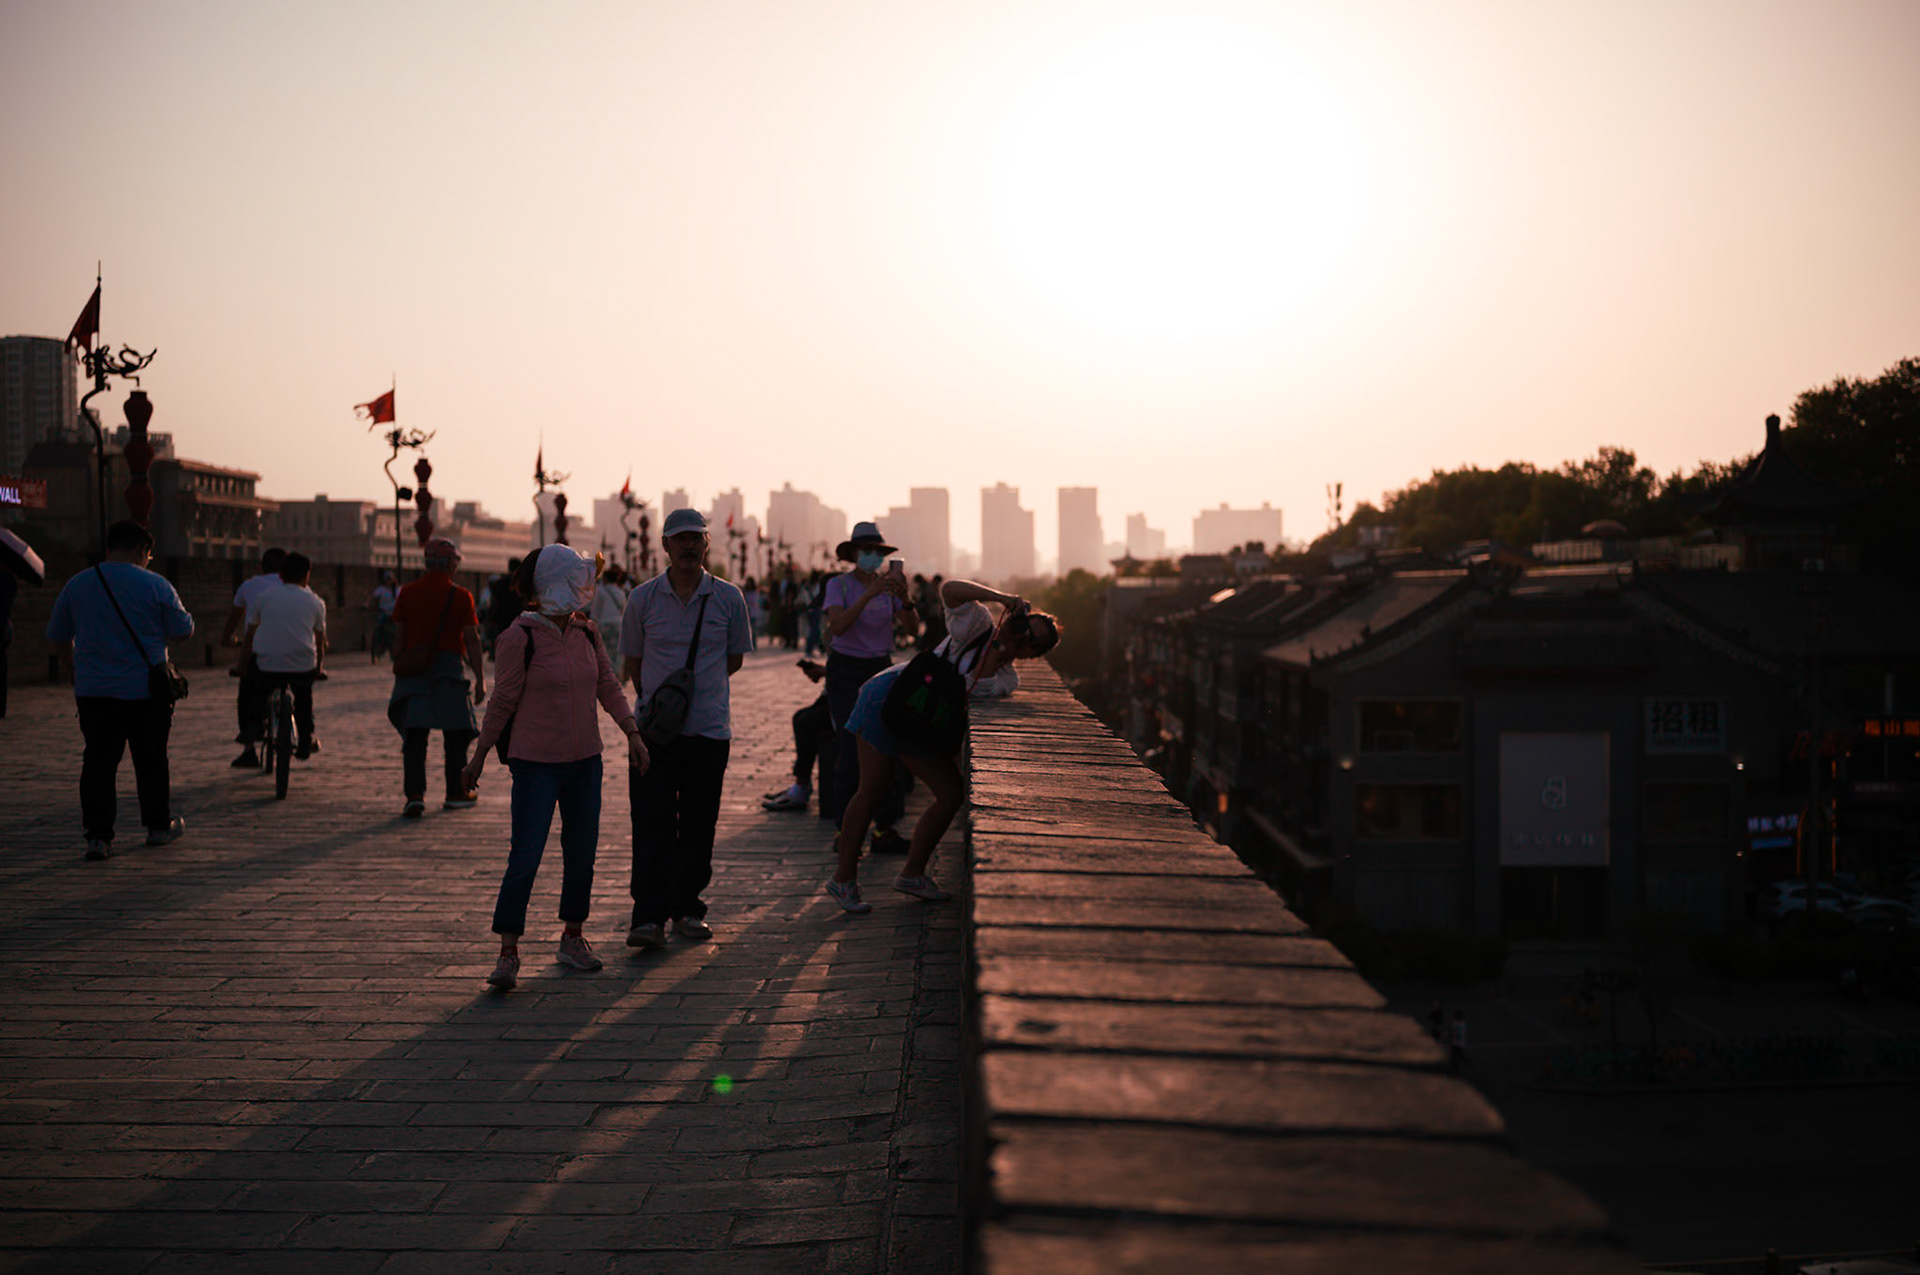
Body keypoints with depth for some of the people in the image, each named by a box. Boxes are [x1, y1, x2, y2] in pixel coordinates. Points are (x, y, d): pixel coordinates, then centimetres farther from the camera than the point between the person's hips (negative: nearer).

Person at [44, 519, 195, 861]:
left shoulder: (77, 585, 4)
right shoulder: (156, 585, -7)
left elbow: (58, 637, 13)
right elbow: (184, 630, -1)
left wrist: (75, 671, 26)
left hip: (93, 692, 2)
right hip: (146, 690, -2)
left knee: (98, 763, 4)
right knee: (151, 762, 12)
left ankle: (97, 834, -5)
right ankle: (159, 826, 24)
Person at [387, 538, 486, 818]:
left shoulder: (407, 593, 4)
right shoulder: (460, 596, -4)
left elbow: (398, 637, 6)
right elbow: (472, 640, -6)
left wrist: (398, 671, 15)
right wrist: (480, 679, -2)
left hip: (413, 667, 2)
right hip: (450, 666, -2)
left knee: (414, 735, -1)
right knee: (455, 733, 11)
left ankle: (415, 794, -14)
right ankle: (456, 793, 19)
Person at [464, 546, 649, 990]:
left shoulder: (587, 633, 5)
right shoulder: (521, 637, -12)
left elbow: (608, 686, 13)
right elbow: (503, 700, -6)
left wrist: (632, 734, 5)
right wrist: (479, 758, -1)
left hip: (584, 760, 6)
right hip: (536, 764, -6)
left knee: (582, 852, 10)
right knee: (525, 857, -9)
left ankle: (573, 937, 25)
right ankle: (508, 953, -4)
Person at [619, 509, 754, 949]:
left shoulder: (728, 598, 2)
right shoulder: (643, 598, 2)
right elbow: (633, 660, 13)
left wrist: (691, 688, 8)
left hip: (710, 727, 1)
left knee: (698, 823, 5)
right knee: (652, 821, -8)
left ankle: (686, 908, 17)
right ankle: (648, 917, -9)